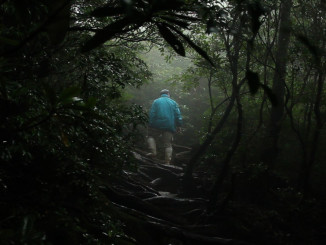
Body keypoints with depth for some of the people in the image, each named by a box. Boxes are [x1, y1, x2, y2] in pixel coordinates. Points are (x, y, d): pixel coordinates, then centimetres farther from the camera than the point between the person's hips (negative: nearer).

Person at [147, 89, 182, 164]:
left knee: (151, 137, 17)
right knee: (168, 144, 4)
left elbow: (152, 114, 1)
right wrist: (178, 125, 9)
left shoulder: (156, 101, 9)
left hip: (157, 125, -1)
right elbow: (178, 115, 6)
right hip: (169, 127, 1)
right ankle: (167, 161, -4)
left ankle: (153, 151, -6)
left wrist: (150, 124, 3)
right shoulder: (173, 102, 12)